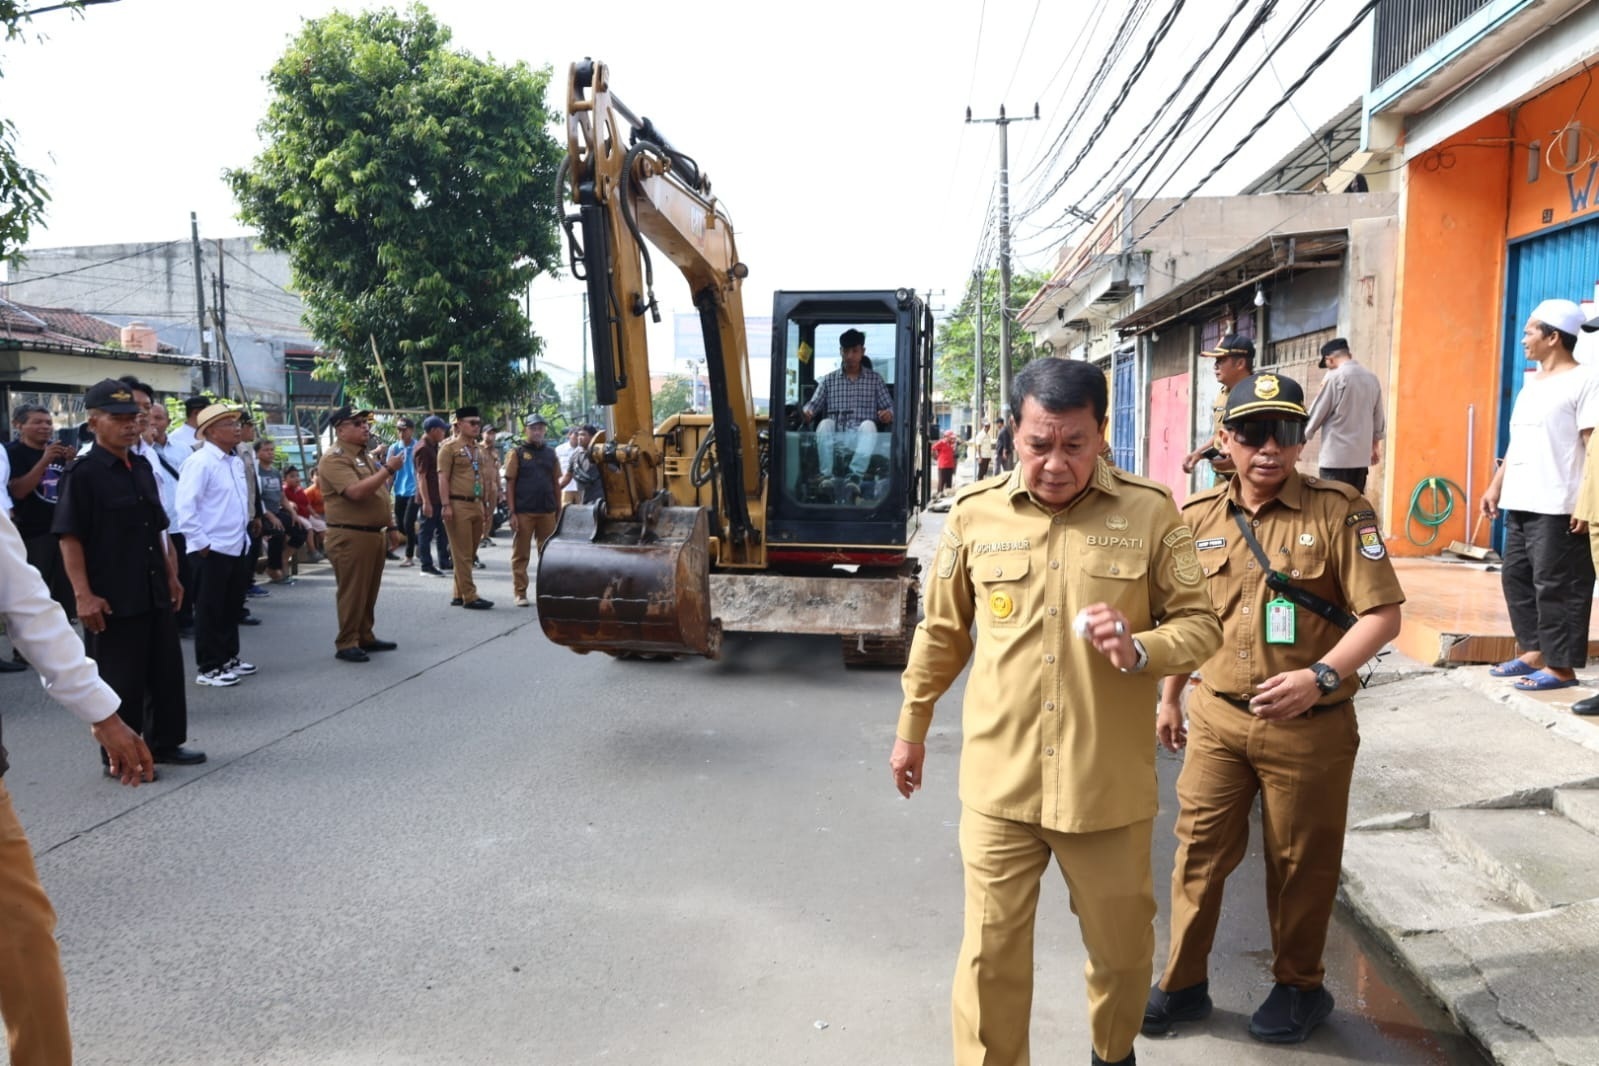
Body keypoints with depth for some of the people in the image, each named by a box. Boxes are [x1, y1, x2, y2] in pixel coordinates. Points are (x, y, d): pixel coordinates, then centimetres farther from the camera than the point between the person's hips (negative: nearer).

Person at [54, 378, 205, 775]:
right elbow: (69, 538, -15)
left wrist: (170, 574, 18)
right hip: (113, 598, -7)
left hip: (155, 592, 7)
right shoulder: (83, 473, -11)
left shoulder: (142, 467, 11)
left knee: (167, 670, 13)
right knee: (121, 681, 2)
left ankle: (164, 743, 27)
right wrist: (83, 594, -19)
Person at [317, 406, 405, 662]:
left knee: (369, 591, 15)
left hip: (375, 533, 9)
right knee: (352, 593, -4)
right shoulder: (334, 458, -13)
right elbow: (356, 491, -25)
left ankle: (365, 637, 25)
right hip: (350, 536, -9)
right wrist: (388, 469, -22)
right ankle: (346, 644, 3)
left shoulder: (363, 456, 18)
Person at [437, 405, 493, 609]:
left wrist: (483, 503, 20)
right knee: (462, 554, -4)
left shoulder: (477, 449, 16)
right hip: (458, 506, -8)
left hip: (476, 505, 8)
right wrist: (446, 505, -18)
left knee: (470, 554, 12)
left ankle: (459, 594, 20)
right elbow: (443, 478, -11)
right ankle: (469, 597, -2)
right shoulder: (449, 447, -6)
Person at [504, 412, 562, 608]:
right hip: (523, 512, -4)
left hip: (547, 512, 4)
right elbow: (509, 484, -3)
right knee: (521, 555, 2)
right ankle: (520, 593, 8)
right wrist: (512, 512, -9)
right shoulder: (517, 453, 1)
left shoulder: (550, 453, 12)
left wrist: (559, 510, 9)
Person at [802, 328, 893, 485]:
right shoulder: (829, 380, 16)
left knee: (868, 425, -34)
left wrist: (888, 414, -15)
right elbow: (814, 404, 7)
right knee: (825, 424, -32)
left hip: (863, 439, -1)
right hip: (834, 438, 1)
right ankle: (828, 476, -38)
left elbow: (889, 406, 10)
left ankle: (856, 476, -43)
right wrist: (806, 413, -17)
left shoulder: (875, 379, 15)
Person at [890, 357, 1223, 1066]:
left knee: (1123, 948, 19)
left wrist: (1140, 649, -20)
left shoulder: (1150, 513, -5)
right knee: (990, 955, 9)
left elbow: (1201, 624, 1)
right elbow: (942, 633, 10)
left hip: (1108, 785, 0)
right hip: (999, 782, 0)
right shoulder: (974, 513, -1)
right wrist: (911, 729, 17)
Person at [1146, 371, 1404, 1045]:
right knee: (1199, 851, 10)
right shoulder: (1198, 518, 3)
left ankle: (1298, 987, 35)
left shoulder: (1338, 512, -10)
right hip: (1217, 719, 3)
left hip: (1309, 729, -3)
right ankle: (1183, 984, 27)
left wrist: (1320, 676, -25)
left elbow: (1382, 614, -11)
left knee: (1300, 864, 12)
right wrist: (1169, 699, 17)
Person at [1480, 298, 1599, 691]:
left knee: (1555, 586, -6)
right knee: (1517, 579, 12)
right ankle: (1533, 654, 22)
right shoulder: (1530, 383, 18)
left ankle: (1561, 667, 0)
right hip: (1520, 504, 9)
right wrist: (1496, 485, 19)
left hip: (1557, 508, -9)